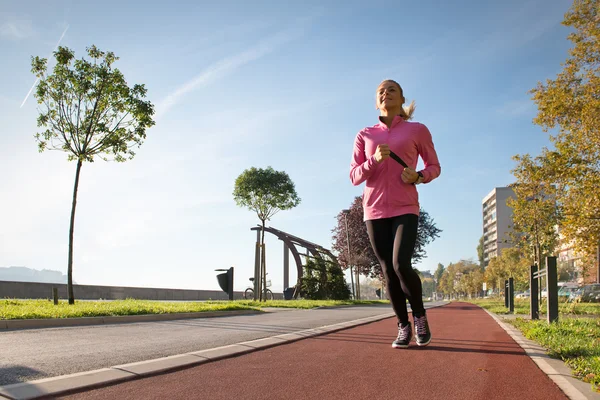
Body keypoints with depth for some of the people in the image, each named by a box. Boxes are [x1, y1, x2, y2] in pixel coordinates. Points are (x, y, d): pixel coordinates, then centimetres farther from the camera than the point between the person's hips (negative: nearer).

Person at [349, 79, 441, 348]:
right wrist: (375, 159, -13)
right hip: (374, 210, 3)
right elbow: (354, 177, 5)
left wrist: (418, 176, -9)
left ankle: (420, 315, 9)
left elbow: (434, 167, 13)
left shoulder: (418, 130, 5)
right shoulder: (364, 135, 10)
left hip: (405, 209, -2)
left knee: (401, 265, -18)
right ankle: (403, 327, 17)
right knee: (388, 271, 3)